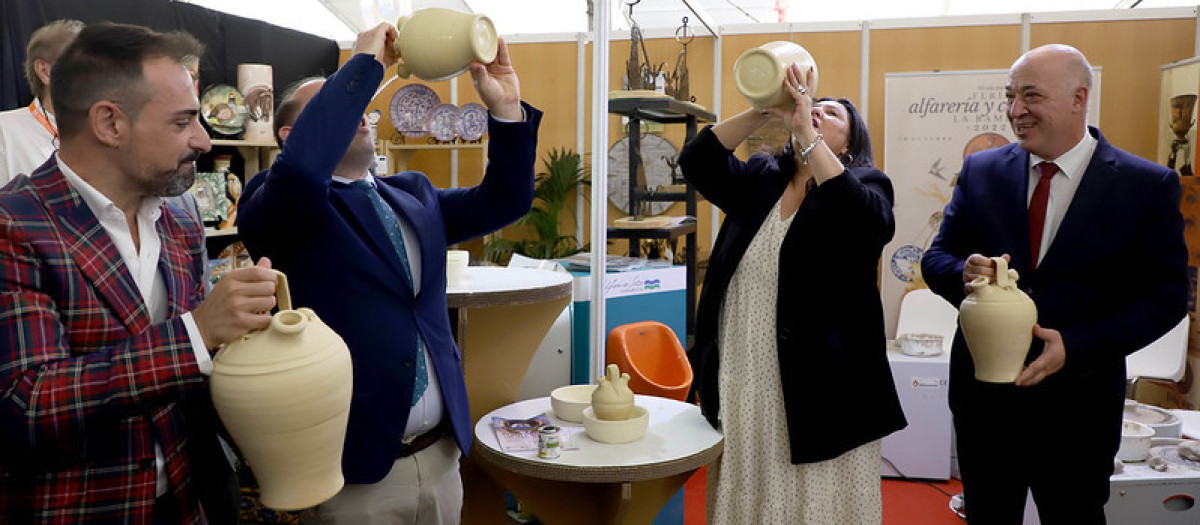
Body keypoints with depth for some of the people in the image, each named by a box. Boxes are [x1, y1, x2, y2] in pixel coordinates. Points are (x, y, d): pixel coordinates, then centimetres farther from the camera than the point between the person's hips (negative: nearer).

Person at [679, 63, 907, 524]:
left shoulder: (865, 184, 1)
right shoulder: (759, 179, 11)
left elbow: (866, 219, -22)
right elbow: (696, 160, -2)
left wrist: (805, 132, -22)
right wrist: (764, 111, -11)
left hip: (818, 394, -3)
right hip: (740, 385, 4)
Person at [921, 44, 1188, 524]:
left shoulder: (1149, 186, -5)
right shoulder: (980, 171, 2)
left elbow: (1166, 295, -6)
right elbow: (936, 259, 4)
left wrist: (1075, 345, -19)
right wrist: (964, 272, -21)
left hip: (1078, 400, -2)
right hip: (982, 392, 2)